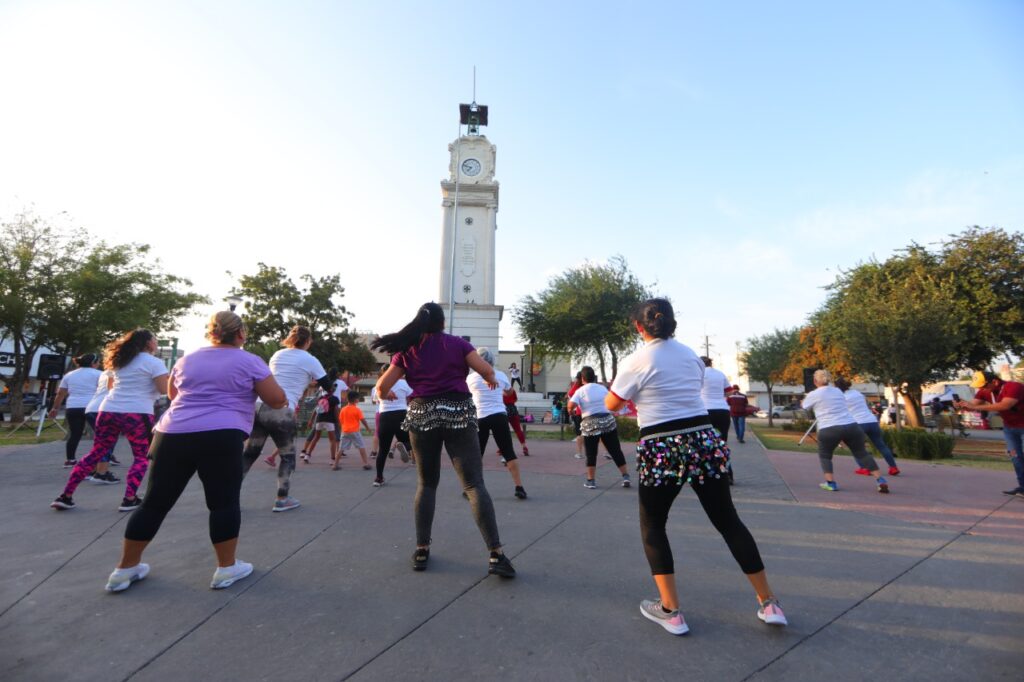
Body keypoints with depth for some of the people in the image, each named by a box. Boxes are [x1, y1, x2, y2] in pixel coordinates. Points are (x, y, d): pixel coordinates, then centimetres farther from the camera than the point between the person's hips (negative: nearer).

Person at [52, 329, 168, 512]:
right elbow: (165, 390, -13)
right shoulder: (154, 362, -5)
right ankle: (129, 500, 2)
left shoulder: (121, 360, 18)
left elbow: (111, 385, 31)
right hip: (137, 414, -7)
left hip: (109, 410, 7)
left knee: (96, 454, 18)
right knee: (141, 456, 6)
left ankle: (65, 496, 19)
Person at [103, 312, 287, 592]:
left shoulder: (186, 360, 17)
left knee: (156, 503, 16)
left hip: (172, 435, 6)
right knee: (224, 503, 5)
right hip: (220, 438, -5)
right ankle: (226, 568, 13)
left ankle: (125, 568, 28)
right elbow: (277, 400, -2)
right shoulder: (250, 362, 0)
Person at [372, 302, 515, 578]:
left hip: (421, 415, 2)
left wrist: (386, 395, 31)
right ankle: (496, 554, -7)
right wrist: (491, 380, 21)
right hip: (457, 412, -2)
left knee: (426, 483, 17)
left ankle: (422, 550, 17)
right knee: (474, 484, -3)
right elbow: (487, 370, -1)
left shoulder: (407, 350, 10)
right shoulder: (458, 343, 6)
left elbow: (382, 386, 9)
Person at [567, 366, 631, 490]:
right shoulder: (603, 388, 8)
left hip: (590, 424, -3)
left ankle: (591, 481, 11)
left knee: (591, 454, 7)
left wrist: (570, 404, 4)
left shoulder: (580, 391, -5)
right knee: (616, 451, 10)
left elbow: (571, 405, -17)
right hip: (608, 421, 3)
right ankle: (625, 477, 13)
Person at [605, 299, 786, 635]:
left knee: (652, 525, 15)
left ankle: (670, 610, 16)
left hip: (660, 449, -4)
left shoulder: (634, 362, -7)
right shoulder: (690, 355, 9)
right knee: (728, 522, 18)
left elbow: (611, 404, 1)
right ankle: (769, 603, 29)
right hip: (704, 440, 5)